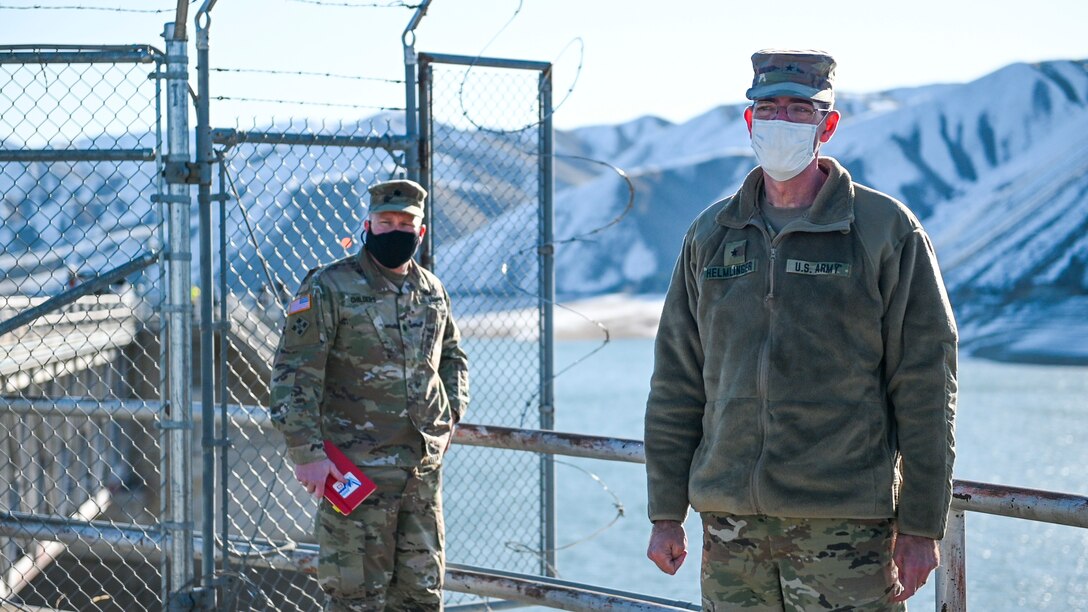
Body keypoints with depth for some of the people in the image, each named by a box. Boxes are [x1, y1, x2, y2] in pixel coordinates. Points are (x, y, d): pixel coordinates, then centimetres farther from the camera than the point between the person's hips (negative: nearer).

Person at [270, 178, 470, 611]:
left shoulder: (433, 291, 12)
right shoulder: (328, 288, -7)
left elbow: (453, 358, 29)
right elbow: (294, 374, -10)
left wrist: (451, 415, 13)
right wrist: (306, 453, -16)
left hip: (424, 466, 6)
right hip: (357, 470, -6)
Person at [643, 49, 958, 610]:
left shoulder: (888, 231, 0)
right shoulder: (711, 234, 11)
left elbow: (925, 388, -2)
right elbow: (676, 384, 14)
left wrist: (920, 527, -5)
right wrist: (666, 513, 9)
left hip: (845, 523, -4)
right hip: (730, 519, 4)